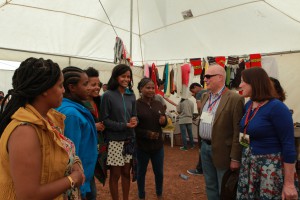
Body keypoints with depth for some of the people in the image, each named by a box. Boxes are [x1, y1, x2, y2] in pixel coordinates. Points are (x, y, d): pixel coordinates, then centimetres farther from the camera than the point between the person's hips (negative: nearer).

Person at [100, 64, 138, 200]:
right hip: (114, 141, -5)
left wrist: (134, 121, -11)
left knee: (126, 172, 17)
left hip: (129, 140, 5)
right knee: (115, 175, 9)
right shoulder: (108, 95, -11)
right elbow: (104, 120, -12)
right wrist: (124, 125, -18)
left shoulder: (131, 95, 5)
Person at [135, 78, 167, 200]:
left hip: (158, 144, 5)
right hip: (141, 145, -4)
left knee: (159, 172, 18)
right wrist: (147, 133, -25)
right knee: (141, 172, 15)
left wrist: (164, 121, -10)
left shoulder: (159, 104, 4)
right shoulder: (135, 105, -14)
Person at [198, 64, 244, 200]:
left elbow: (237, 131, -17)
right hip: (205, 147, 7)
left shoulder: (235, 99, -16)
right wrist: (202, 142, 15)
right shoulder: (205, 97, 8)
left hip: (222, 150, -6)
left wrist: (235, 158, -16)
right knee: (210, 186, 20)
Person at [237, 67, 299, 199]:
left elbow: (288, 145, -18)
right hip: (248, 163, 7)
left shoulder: (276, 107, -18)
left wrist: (289, 183, -18)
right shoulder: (248, 105, 4)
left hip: (271, 165, -7)